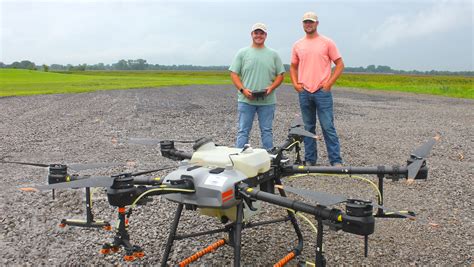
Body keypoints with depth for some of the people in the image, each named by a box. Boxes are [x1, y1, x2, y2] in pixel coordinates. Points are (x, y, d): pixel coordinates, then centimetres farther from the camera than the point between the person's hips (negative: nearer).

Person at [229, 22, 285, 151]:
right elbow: (234, 74, 2)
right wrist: (242, 89, -12)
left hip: (267, 101, 1)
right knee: (243, 131, 3)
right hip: (246, 100, -1)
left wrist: (271, 87, -9)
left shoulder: (273, 54, 9)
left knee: (267, 131, 10)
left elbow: (280, 75, 9)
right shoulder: (242, 53, 5)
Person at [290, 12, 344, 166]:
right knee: (308, 128, 10)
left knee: (328, 127, -5)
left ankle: (336, 161, 1)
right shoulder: (298, 45, 11)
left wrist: (329, 83, -8)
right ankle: (310, 160, 19)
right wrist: (295, 83, 4)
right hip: (304, 92, 4)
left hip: (322, 91, -3)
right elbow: (293, 67, 20)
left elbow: (340, 64, 1)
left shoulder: (327, 42, 0)